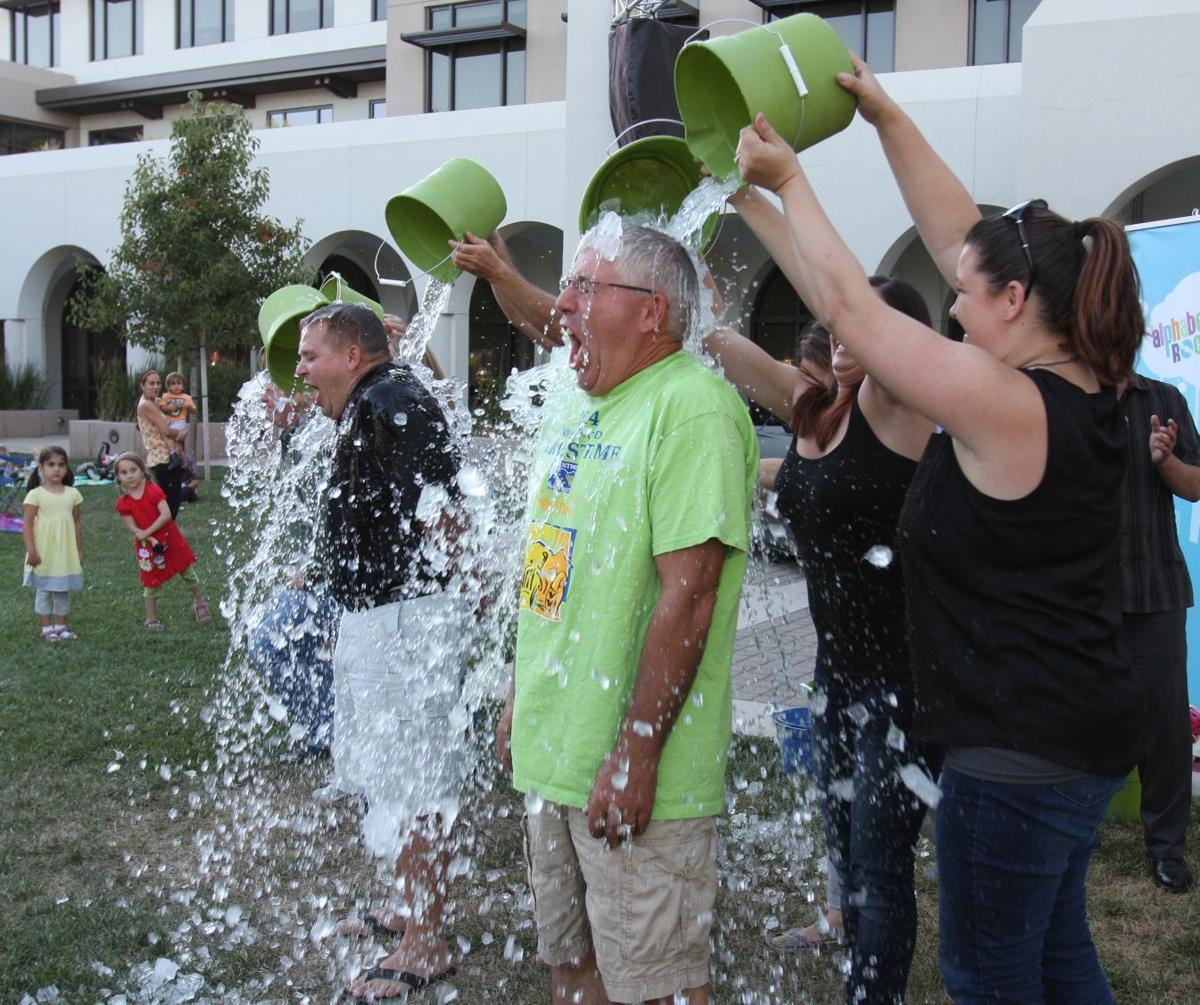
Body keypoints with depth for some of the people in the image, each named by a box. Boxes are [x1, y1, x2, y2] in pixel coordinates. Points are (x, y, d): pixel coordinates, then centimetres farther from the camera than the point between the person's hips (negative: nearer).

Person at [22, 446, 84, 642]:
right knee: (43, 590, 5)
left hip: (66, 553, 3)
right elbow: (27, 525, -8)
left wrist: (79, 550, 9)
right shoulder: (35, 495, -9)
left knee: (64, 591, 11)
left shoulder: (72, 494, 2)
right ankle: (47, 628, 14)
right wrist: (31, 550, -13)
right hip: (44, 554, -3)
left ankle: (61, 626, 21)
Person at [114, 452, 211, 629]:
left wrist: (147, 532, -25)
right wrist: (151, 540, -24)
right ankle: (151, 619, 19)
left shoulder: (153, 490, -14)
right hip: (147, 546, 0)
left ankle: (199, 602, 34)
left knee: (187, 572, 12)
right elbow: (133, 528, -11)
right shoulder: (123, 503, -10)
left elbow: (166, 514, -21)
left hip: (169, 538, 0)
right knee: (151, 583, 7)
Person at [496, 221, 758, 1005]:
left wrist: (635, 754, -23)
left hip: (628, 768, -8)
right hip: (551, 754, 9)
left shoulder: (693, 407, -17)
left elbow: (687, 595, -23)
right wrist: (520, 703, 19)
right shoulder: (573, 407, 12)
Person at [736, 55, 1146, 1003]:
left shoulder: (1003, 404, -22)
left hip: (1022, 746, -10)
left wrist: (790, 179, -1)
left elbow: (849, 304, -14)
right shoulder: (1085, 392, 3)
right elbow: (960, 237, 9)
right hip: (1080, 732, 10)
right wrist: (888, 118, 12)